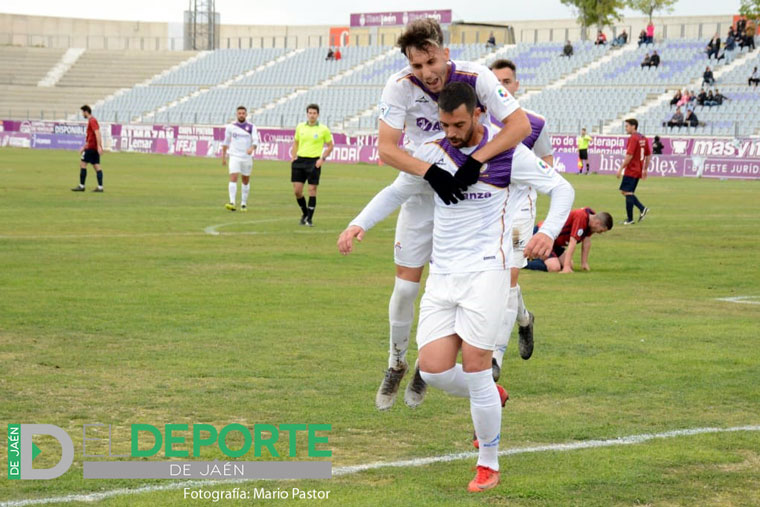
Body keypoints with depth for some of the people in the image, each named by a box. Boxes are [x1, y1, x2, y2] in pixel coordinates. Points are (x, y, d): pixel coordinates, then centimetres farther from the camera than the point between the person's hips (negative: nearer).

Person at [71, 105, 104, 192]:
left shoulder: (92, 121, -11)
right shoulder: (91, 120, 20)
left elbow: (97, 133, -22)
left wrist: (99, 146, -29)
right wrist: (84, 147, 31)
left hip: (91, 147, -9)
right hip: (95, 148, 9)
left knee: (82, 164, -4)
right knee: (96, 166, 4)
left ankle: (81, 186, -2)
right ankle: (100, 187, -2)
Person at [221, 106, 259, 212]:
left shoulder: (251, 127, 1)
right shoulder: (231, 127, 4)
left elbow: (255, 140, -10)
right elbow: (226, 142, 13)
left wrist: (252, 148, -31)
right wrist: (223, 156, 13)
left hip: (247, 157, 1)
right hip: (234, 156, -1)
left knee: (246, 180, 9)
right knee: (233, 178, -16)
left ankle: (244, 203, 22)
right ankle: (232, 203, -24)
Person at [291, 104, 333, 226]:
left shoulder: (323, 129, -1)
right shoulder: (300, 127, 9)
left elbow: (330, 146, 7)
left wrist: (322, 158, -7)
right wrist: (293, 157, 8)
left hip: (314, 162, -3)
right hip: (300, 160, 3)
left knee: (312, 190, -5)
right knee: (297, 190, -1)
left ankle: (309, 218, 3)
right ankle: (304, 213, 22)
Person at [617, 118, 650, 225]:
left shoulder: (633, 138, -14)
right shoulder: (643, 138, 13)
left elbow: (629, 156, -20)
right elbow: (648, 155, 17)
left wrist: (621, 168, -15)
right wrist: (645, 169, 23)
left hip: (631, 171, -9)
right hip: (638, 171, 9)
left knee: (627, 192, -4)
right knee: (627, 192, 16)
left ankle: (630, 219, -2)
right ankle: (642, 209, 4)